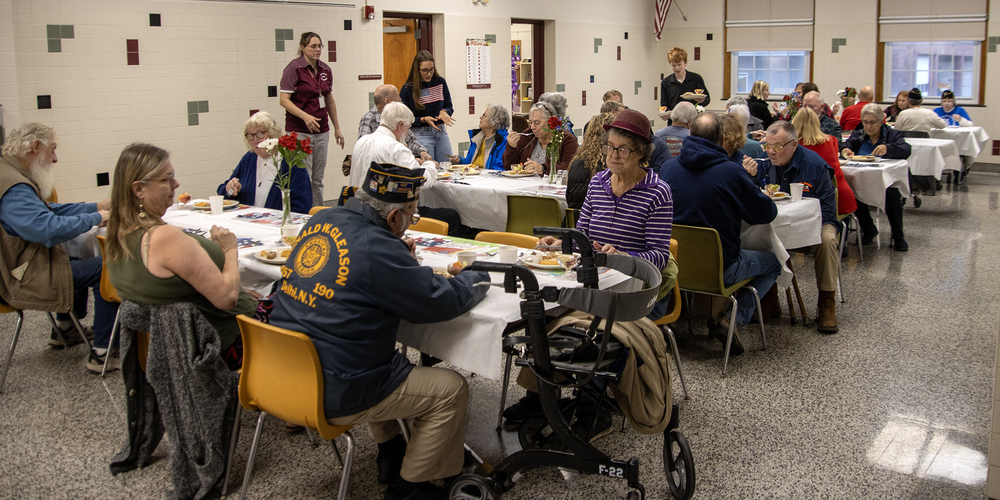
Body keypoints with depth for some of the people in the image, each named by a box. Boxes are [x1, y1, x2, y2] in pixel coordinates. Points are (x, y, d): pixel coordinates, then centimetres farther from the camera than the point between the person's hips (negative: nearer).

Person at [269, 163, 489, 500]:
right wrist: (476, 278, 6)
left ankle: (390, 451, 41)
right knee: (451, 390, 3)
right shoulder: (377, 248, -23)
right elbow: (442, 302, -14)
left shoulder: (322, 220, 2)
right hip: (332, 396, -9)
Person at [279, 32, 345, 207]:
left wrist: (337, 128, 20)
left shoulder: (325, 70, 11)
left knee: (318, 179, 9)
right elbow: (284, 100, -13)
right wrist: (305, 116, -26)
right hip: (299, 131, -6)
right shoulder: (294, 68, -7)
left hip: (321, 130, 6)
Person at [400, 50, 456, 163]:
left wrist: (444, 112, -10)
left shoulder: (440, 82, 4)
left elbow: (449, 107, 13)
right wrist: (423, 120, -18)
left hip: (441, 132, 4)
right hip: (421, 135, -4)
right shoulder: (408, 89, -6)